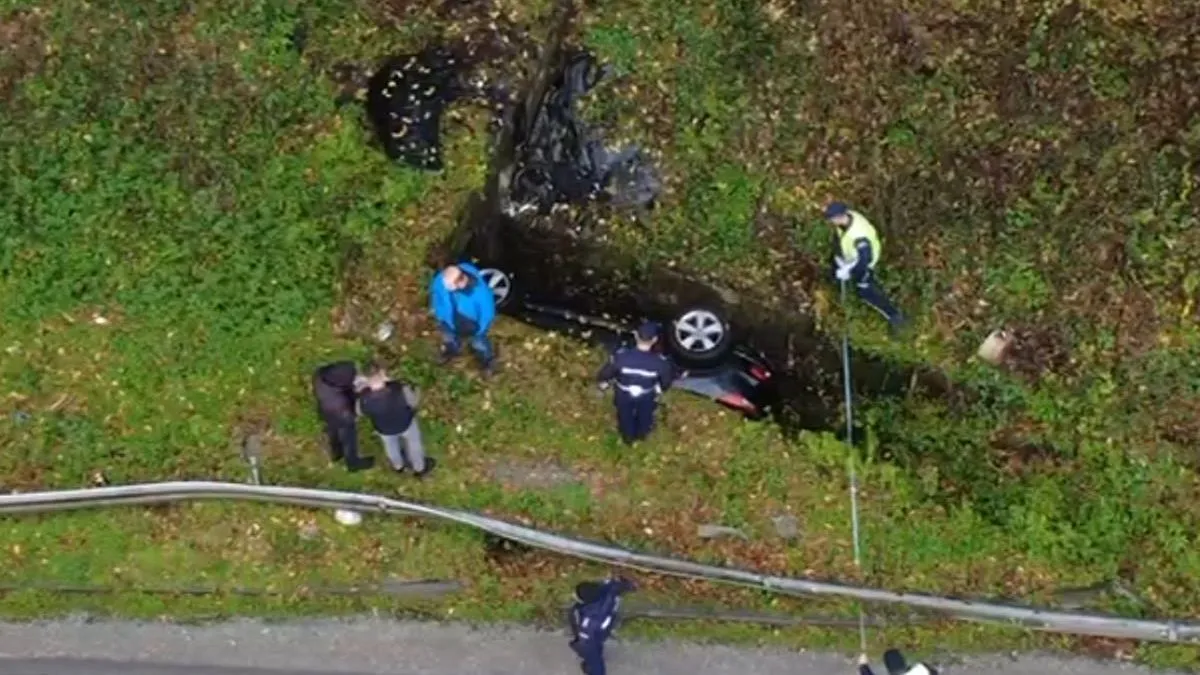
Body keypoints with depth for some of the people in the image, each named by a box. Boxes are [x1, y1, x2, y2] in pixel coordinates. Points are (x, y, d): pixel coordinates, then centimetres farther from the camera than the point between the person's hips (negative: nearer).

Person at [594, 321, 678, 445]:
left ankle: (628, 438, 59)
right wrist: (659, 389, 10)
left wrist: (603, 383, 5)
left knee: (625, 416, 32)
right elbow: (666, 382, -14)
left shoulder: (621, 356, -35)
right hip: (646, 398, 0)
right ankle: (641, 434, 63)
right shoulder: (660, 363, -34)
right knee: (644, 416, 34)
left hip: (624, 397, 0)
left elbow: (605, 374, -19)